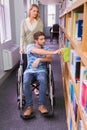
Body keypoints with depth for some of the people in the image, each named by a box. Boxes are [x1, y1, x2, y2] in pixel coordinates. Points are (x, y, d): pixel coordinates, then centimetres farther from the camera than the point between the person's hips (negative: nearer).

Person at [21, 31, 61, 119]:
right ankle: (29, 107, -20)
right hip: (30, 70, -1)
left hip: (41, 70, 1)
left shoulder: (46, 48, 11)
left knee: (43, 81, -33)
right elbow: (38, 51, -25)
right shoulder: (30, 47, -3)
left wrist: (39, 59, -20)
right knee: (26, 82, -32)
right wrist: (53, 52, -37)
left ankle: (41, 105, -21)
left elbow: (50, 59, -3)